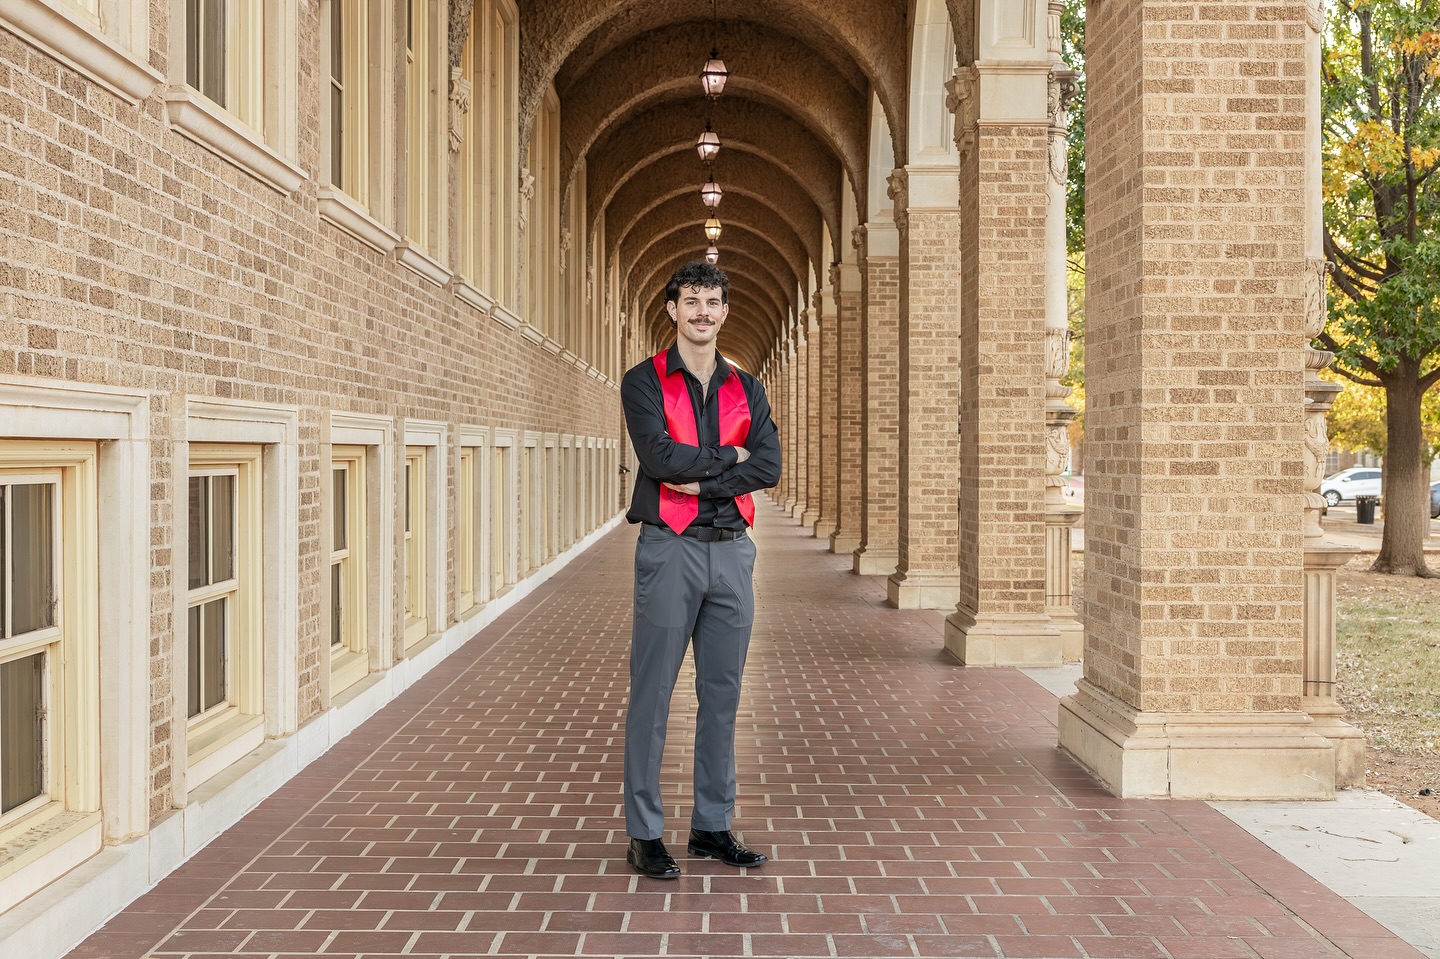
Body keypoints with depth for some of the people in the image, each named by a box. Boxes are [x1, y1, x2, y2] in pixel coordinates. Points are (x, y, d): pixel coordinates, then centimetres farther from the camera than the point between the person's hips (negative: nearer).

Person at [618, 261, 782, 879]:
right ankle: (644, 834, 8)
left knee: (722, 693, 9)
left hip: (731, 550, 5)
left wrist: (700, 480, -13)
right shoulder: (645, 382, 0)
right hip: (669, 549, -4)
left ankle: (712, 826, 20)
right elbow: (660, 456, -16)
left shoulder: (745, 389, 13)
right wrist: (728, 457, -7)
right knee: (652, 693, -1)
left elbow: (769, 466, -2)